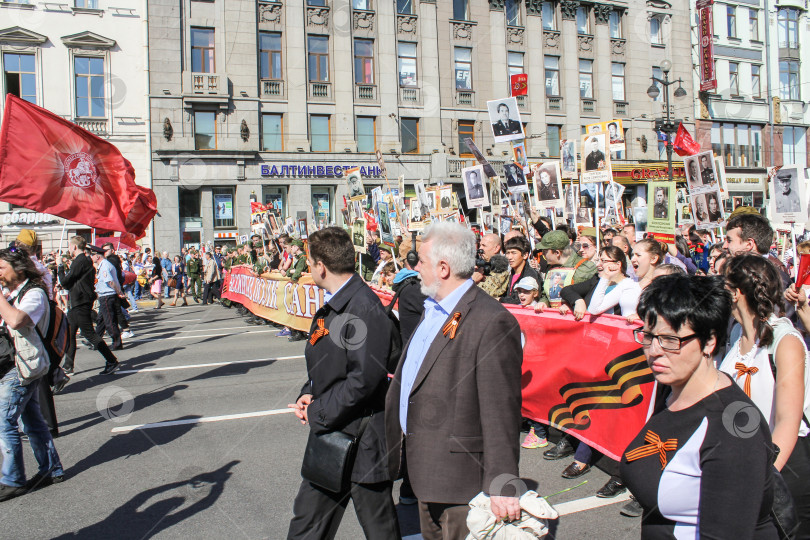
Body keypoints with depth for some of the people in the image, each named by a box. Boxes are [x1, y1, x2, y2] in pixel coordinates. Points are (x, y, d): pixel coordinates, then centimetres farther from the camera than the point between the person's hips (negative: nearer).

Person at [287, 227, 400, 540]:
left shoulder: (365, 308, -22)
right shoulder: (331, 306, 9)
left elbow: (365, 378, -27)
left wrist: (319, 413, -16)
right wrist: (309, 396, 1)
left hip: (362, 441, -9)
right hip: (329, 437, 9)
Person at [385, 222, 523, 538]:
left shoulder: (491, 322, -23)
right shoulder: (432, 309, 8)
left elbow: (500, 411, -24)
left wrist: (502, 485, -23)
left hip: (458, 474, -9)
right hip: (424, 467, 9)